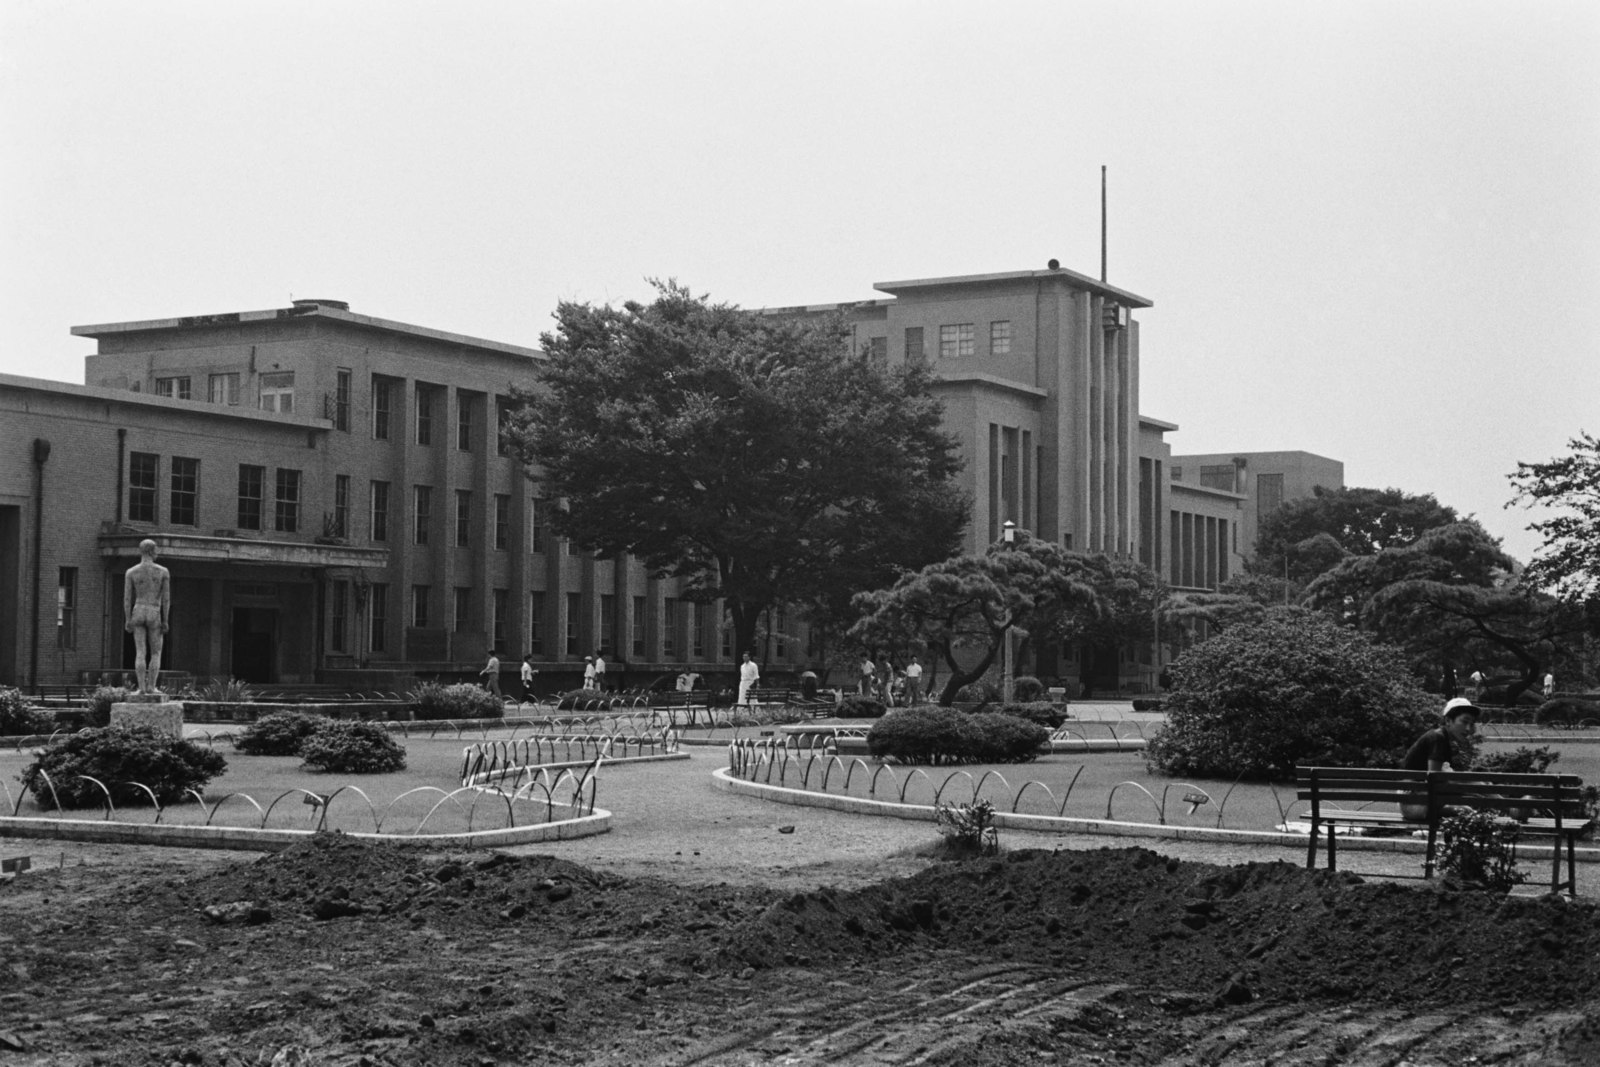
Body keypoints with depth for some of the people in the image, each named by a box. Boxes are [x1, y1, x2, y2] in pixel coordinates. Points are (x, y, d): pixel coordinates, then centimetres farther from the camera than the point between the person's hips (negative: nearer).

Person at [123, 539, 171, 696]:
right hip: (154, 616, -1)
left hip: (138, 614, 1)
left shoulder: (131, 572, -1)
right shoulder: (163, 571, -3)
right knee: (155, 653, 8)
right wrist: (165, 621, -1)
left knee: (140, 653, 2)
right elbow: (166, 598, -5)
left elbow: (127, 598, -3)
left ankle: (142, 687, -5)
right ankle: (151, 687, -1)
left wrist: (128, 620, 1)